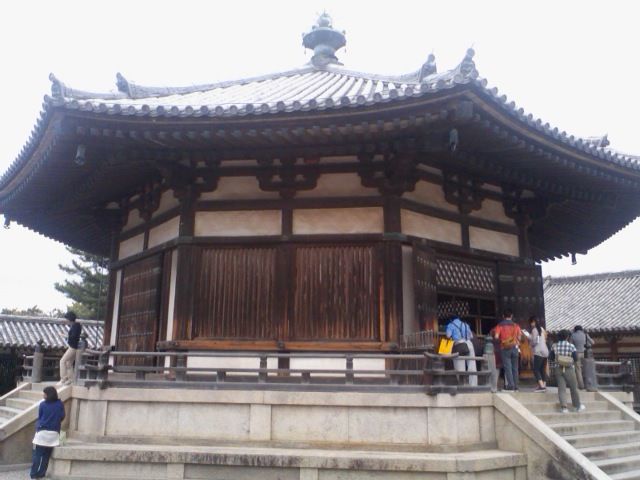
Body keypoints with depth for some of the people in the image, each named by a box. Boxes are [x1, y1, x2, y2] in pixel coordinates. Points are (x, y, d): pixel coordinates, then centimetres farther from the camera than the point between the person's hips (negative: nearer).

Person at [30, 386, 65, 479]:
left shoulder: (43, 404, -5)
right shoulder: (60, 404, 0)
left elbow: (39, 417, 6)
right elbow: (62, 417, 4)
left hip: (42, 432, -2)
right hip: (54, 433, 2)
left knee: (37, 454, 4)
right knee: (47, 455, 9)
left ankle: (34, 474, 2)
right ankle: (41, 474, 11)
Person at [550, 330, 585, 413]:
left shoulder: (554, 346, -2)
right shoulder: (571, 346, -9)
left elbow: (550, 357, -1)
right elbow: (576, 358, -9)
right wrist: (571, 360, 11)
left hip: (558, 369, 2)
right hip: (569, 369, -2)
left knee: (561, 388, 3)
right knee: (574, 388, 13)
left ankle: (563, 407, -8)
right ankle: (578, 406, 25)